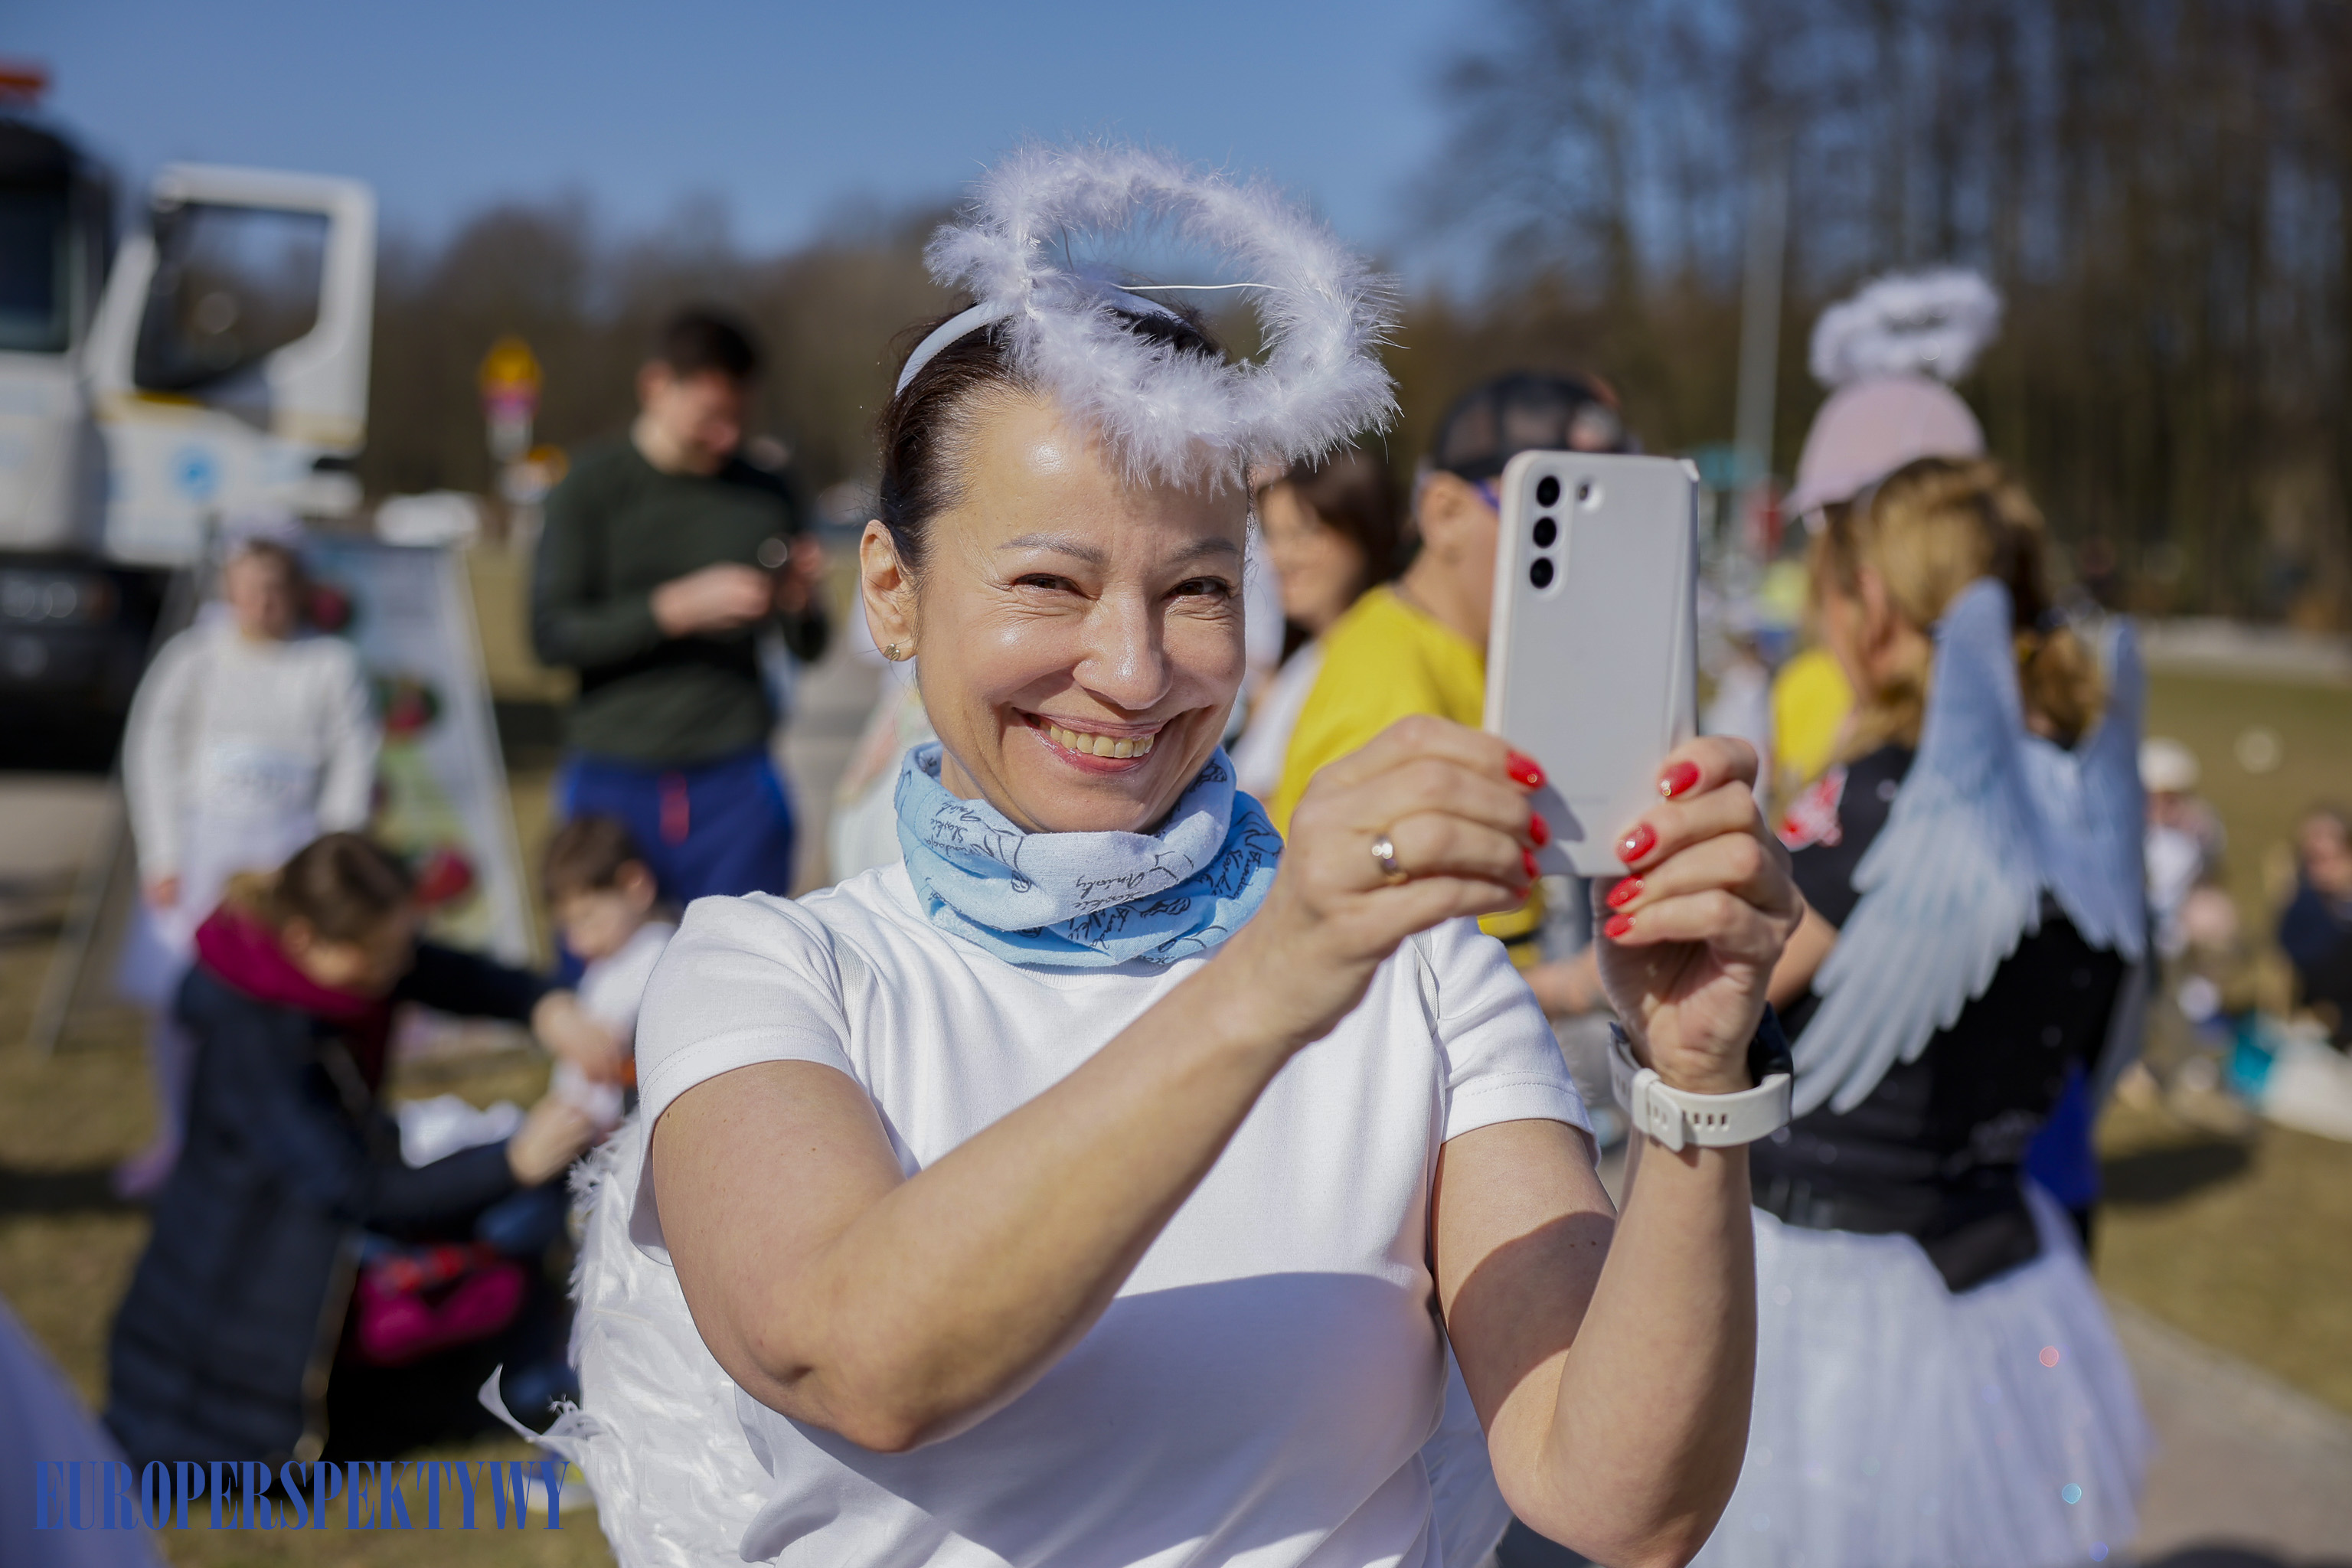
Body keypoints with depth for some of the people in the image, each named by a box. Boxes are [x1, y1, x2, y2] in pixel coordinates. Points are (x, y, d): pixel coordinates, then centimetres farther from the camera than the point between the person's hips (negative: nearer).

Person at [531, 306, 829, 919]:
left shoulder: (766, 495, 7)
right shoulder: (592, 489, 1)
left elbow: (809, 648, 13)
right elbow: (551, 632, -7)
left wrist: (800, 598, -10)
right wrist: (678, 607, -17)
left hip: (735, 782, 1)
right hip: (614, 782, -1)